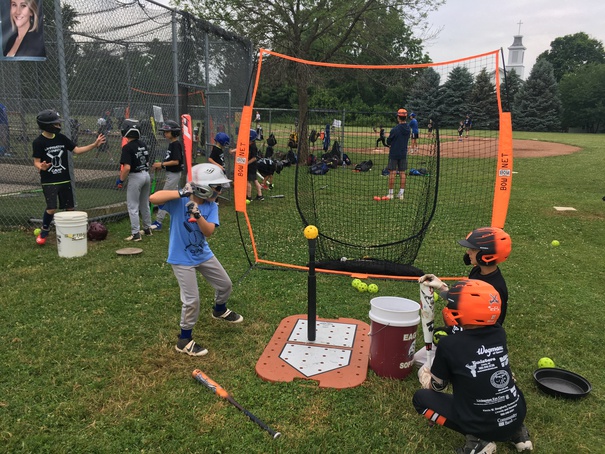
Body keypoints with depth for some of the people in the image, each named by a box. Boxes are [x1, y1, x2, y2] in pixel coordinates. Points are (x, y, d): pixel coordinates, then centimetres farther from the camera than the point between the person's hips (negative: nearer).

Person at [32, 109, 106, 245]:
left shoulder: (61, 138, 4)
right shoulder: (38, 142, -10)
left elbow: (77, 150, 6)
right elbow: (36, 162, -11)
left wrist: (94, 145, -3)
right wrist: (41, 167, -35)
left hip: (65, 180, 5)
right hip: (49, 182, -5)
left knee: (69, 208, 7)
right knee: (51, 209, -13)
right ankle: (44, 231, 13)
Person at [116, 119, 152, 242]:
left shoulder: (127, 147, -17)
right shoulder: (143, 144, 5)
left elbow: (127, 168, -22)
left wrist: (120, 180, -9)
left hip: (135, 176, -7)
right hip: (146, 175, 7)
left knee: (133, 206, 0)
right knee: (145, 204, 20)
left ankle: (135, 234, 1)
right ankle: (147, 229, 30)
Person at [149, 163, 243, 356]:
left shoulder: (211, 206, -6)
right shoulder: (179, 200, -19)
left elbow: (208, 232, -18)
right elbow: (153, 198, -34)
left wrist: (197, 215, -34)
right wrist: (181, 193, -39)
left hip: (204, 254, 6)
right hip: (182, 259, -6)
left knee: (225, 285, 20)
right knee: (192, 301, -6)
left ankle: (219, 310, 52)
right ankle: (184, 341, 14)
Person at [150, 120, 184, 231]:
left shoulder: (176, 145, -17)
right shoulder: (171, 144, 11)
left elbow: (176, 161, -24)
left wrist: (161, 164, -21)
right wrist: (161, 166, 5)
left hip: (173, 174, -10)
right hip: (171, 174, 10)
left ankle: (158, 222, -1)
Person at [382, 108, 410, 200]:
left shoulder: (395, 129, -16)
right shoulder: (408, 129, 2)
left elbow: (388, 142, -7)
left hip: (394, 154, -5)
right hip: (403, 154, 5)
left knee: (392, 173, 0)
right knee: (402, 173, 8)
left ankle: (390, 194, 2)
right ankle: (401, 194, 11)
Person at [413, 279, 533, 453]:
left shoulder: (449, 344, -18)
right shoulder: (499, 333, -5)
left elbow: (436, 387, -1)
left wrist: (425, 373, 22)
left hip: (482, 426, -6)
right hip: (516, 416, 6)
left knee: (421, 398, 8)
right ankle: (516, 432, 17)